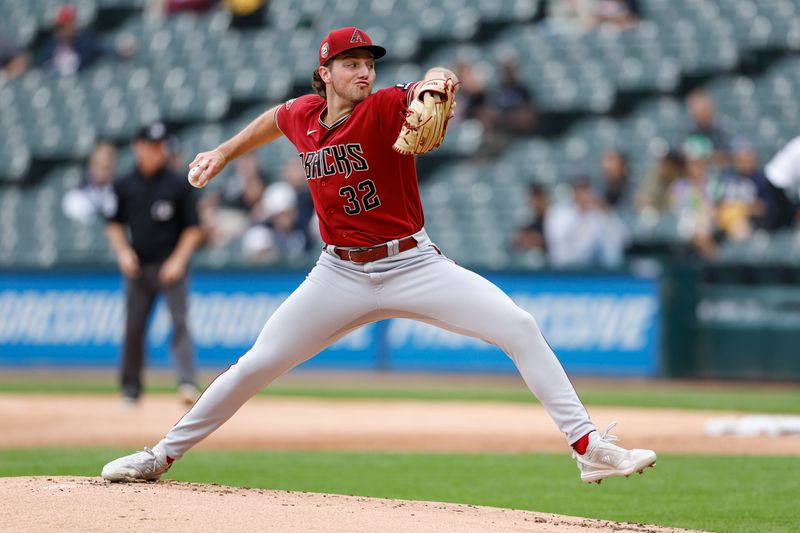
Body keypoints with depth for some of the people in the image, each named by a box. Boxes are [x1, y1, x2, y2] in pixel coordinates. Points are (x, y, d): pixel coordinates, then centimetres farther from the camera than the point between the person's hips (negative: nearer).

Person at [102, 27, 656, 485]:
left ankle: (589, 447, -15)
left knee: (520, 327, -18)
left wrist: (435, 81, -58)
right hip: (341, 275, 3)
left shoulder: (388, 107, -13)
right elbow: (276, 118, 27)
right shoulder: (303, 116, 1)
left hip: (414, 265, -3)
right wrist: (225, 152, 28)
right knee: (257, 364, -1)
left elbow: (428, 88, -36)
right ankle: (163, 455, 13)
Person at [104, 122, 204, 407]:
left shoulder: (178, 185, -1)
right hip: (137, 266, 3)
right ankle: (131, 388, 17)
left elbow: (193, 229, 1)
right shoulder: (124, 186, 6)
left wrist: (178, 260, -10)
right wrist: (123, 252, -3)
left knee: (179, 321, -14)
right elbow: (114, 225, 14)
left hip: (171, 265, -3)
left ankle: (187, 382, -23)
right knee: (133, 327, 5)